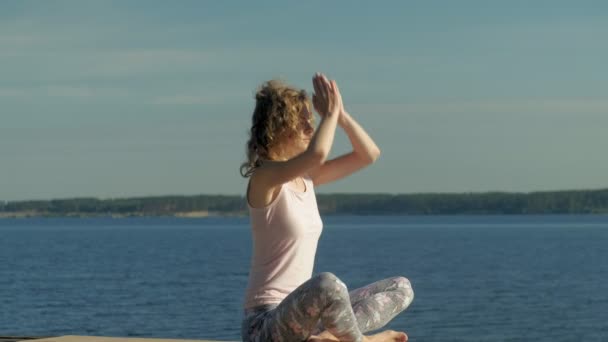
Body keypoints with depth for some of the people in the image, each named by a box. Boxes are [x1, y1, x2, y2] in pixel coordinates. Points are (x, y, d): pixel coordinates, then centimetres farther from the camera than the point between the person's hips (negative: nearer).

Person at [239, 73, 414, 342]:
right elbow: (317, 154, -33)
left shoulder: (306, 178, 12)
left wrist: (340, 114, 0)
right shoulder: (264, 178, -14)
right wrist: (330, 113, -15)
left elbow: (369, 154, 13)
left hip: (300, 314, 10)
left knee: (401, 288, 8)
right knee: (326, 284, -41)